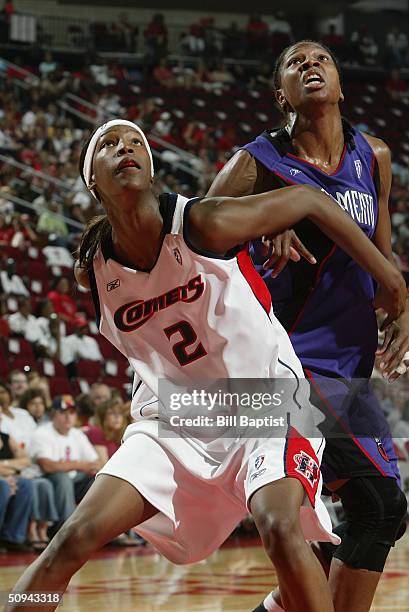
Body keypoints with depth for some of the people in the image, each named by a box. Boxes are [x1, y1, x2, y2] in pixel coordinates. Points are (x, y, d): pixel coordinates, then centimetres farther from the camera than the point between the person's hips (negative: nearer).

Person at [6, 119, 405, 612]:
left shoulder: (202, 223, -18)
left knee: (281, 529, -30)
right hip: (174, 422, 4)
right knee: (75, 538, -10)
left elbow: (309, 200, -6)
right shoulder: (93, 271, -4)